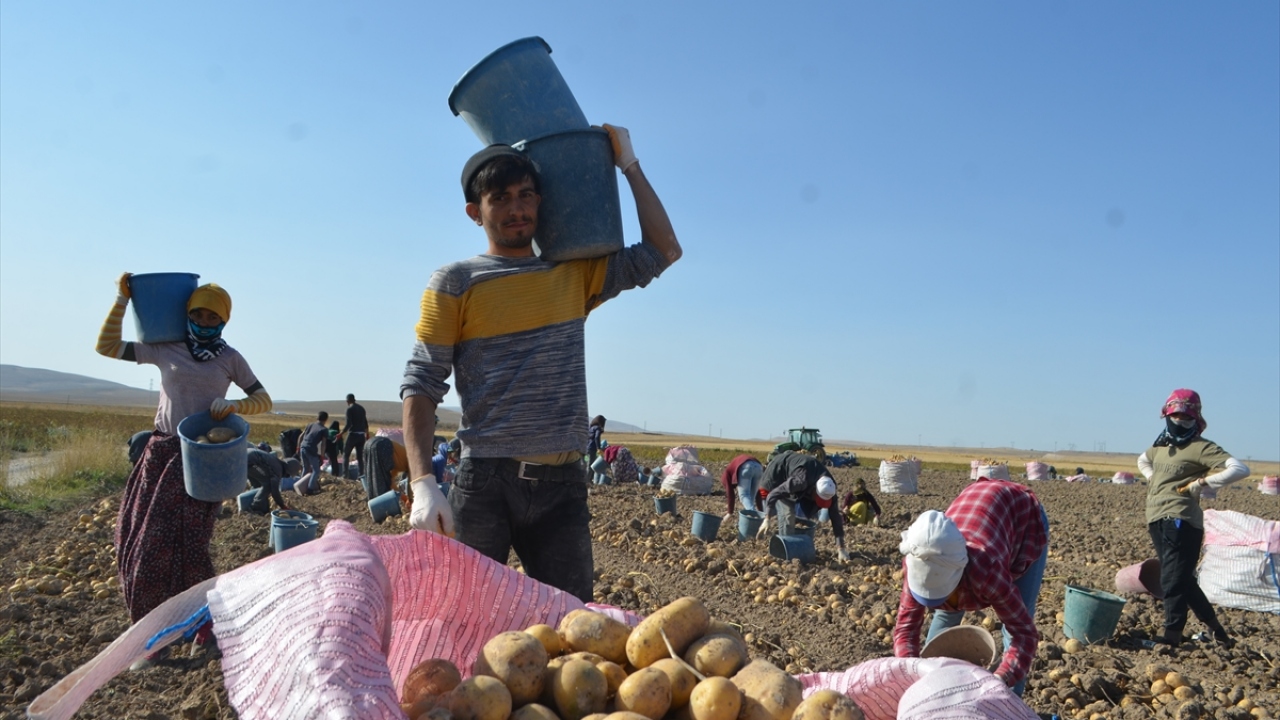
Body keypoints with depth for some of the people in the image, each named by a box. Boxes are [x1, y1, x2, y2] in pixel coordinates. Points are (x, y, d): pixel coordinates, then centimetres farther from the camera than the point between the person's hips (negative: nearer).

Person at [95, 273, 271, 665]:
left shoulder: (230, 359, 5)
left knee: (188, 545, -3)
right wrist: (123, 299, 0)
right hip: (163, 452, 2)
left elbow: (264, 400, 4)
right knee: (149, 542, 2)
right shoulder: (165, 349, 6)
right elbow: (106, 346, 5)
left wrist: (234, 405, -15)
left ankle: (206, 621, 15)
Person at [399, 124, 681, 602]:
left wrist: (628, 164, 14)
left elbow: (662, 251, 13)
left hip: (563, 485, 3)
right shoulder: (456, 284, 3)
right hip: (485, 484, -2)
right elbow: (421, 387, -2)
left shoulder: (575, 274, 13)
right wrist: (423, 484, -14)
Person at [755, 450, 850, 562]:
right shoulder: (802, 481, -43)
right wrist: (767, 520, -48)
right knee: (787, 513, -18)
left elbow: (835, 517, -18)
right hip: (777, 472, -7)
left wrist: (841, 548, -21)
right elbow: (773, 494, -41)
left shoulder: (828, 487, -22)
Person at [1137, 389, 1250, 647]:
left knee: (1173, 581, -8)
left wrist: (1201, 483, -16)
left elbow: (1240, 469, -18)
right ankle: (1214, 626, 31)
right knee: (1182, 580, 16)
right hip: (1156, 521, 8)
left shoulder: (1201, 447, -6)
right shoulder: (1161, 445, 17)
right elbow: (1142, 460, 39)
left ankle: (1172, 637, -3)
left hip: (1180, 521, -8)